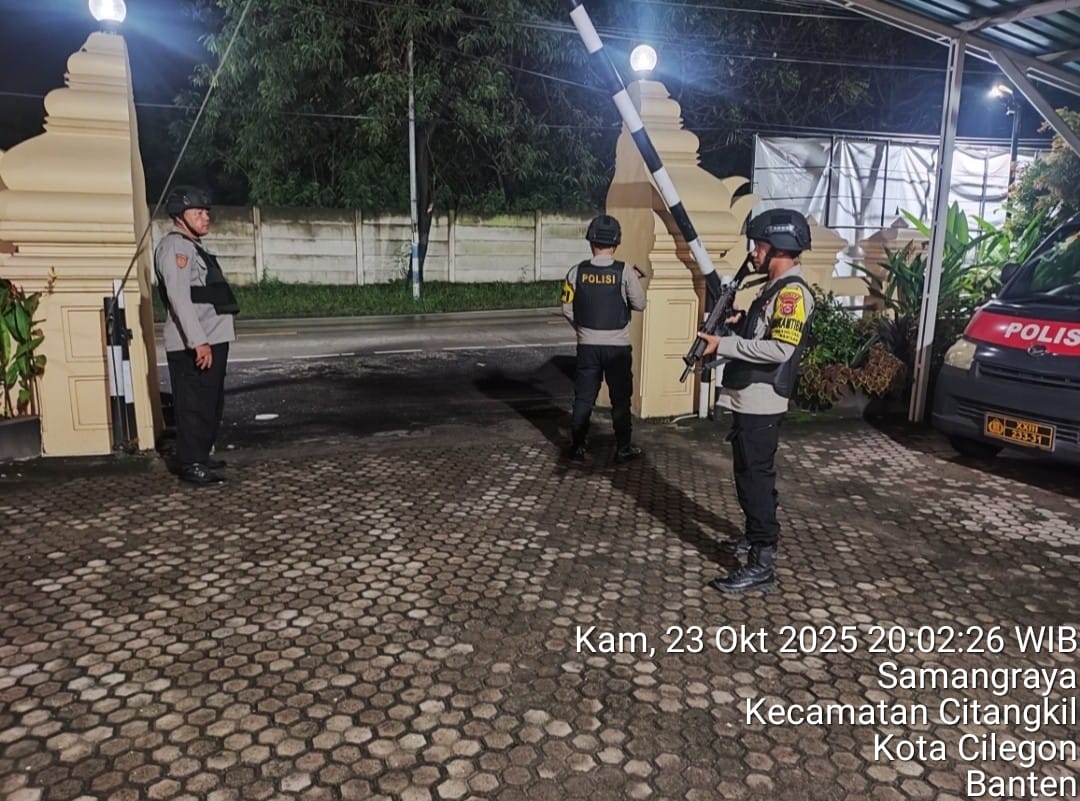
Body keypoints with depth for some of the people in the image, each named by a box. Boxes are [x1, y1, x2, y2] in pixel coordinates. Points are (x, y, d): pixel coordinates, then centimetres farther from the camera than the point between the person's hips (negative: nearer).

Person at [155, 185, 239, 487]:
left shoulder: (193, 247, 21)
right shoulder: (174, 247, -10)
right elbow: (179, 298, -20)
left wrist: (209, 340, 5)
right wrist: (199, 342, -25)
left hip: (212, 339, 10)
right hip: (192, 345, -10)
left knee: (211, 402, 16)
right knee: (194, 404, -6)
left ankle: (200, 456, 27)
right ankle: (190, 464, 0)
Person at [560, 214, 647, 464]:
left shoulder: (577, 272, -4)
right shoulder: (625, 272, -11)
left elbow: (567, 309, 0)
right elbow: (639, 304, -3)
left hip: (587, 345, 2)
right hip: (617, 346, -2)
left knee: (583, 397, 11)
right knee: (620, 398, 9)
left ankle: (578, 446, 15)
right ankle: (623, 449, 15)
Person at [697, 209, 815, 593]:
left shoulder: (792, 292, -17)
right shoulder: (773, 288, 14)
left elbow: (781, 348, -28)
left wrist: (723, 345, -23)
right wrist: (742, 322, 8)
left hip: (761, 404, -10)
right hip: (750, 401, 10)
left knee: (756, 478, -7)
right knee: (752, 475, 21)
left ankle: (761, 566, -2)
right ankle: (757, 537, 38)